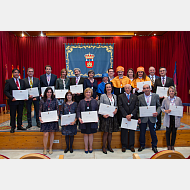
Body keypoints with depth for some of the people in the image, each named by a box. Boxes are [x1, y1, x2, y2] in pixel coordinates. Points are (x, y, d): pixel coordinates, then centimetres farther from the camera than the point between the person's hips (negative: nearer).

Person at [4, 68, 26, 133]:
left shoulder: (22, 81, 11)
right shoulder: (9, 81, -2)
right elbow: (6, 91, -6)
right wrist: (11, 97, -18)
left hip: (21, 101, 4)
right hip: (13, 101, -4)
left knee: (20, 114, 11)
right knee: (13, 115, 5)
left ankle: (19, 126, 23)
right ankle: (12, 127, 17)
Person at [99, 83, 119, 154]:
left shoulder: (114, 96, 12)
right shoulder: (103, 96, -1)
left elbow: (116, 105, 15)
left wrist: (116, 110, -8)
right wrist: (103, 115, -16)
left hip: (113, 116, 4)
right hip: (105, 116, -4)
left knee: (110, 132, 11)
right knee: (106, 132, -2)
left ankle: (109, 146, 25)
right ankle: (103, 147, 13)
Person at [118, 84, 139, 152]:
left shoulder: (135, 97, 8)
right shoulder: (120, 96, 4)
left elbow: (136, 107, 0)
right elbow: (120, 107, -5)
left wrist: (131, 115, -12)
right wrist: (126, 115, -14)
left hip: (133, 117, 1)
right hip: (124, 117, -1)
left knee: (132, 131, 7)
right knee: (124, 131, 4)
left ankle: (131, 146, 19)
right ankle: (124, 146, 15)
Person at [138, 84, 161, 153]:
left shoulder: (156, 96, 2)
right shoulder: (139, 97, 1)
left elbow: (159, 106, 6)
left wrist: (157, 112, -13)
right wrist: (138, 117, -5)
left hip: (152, 117, 0)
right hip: (143, 118, 0)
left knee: (153, 132, 8)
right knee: (142, 132, 9)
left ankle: (154, 146, 26)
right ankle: (142, 145, 29)